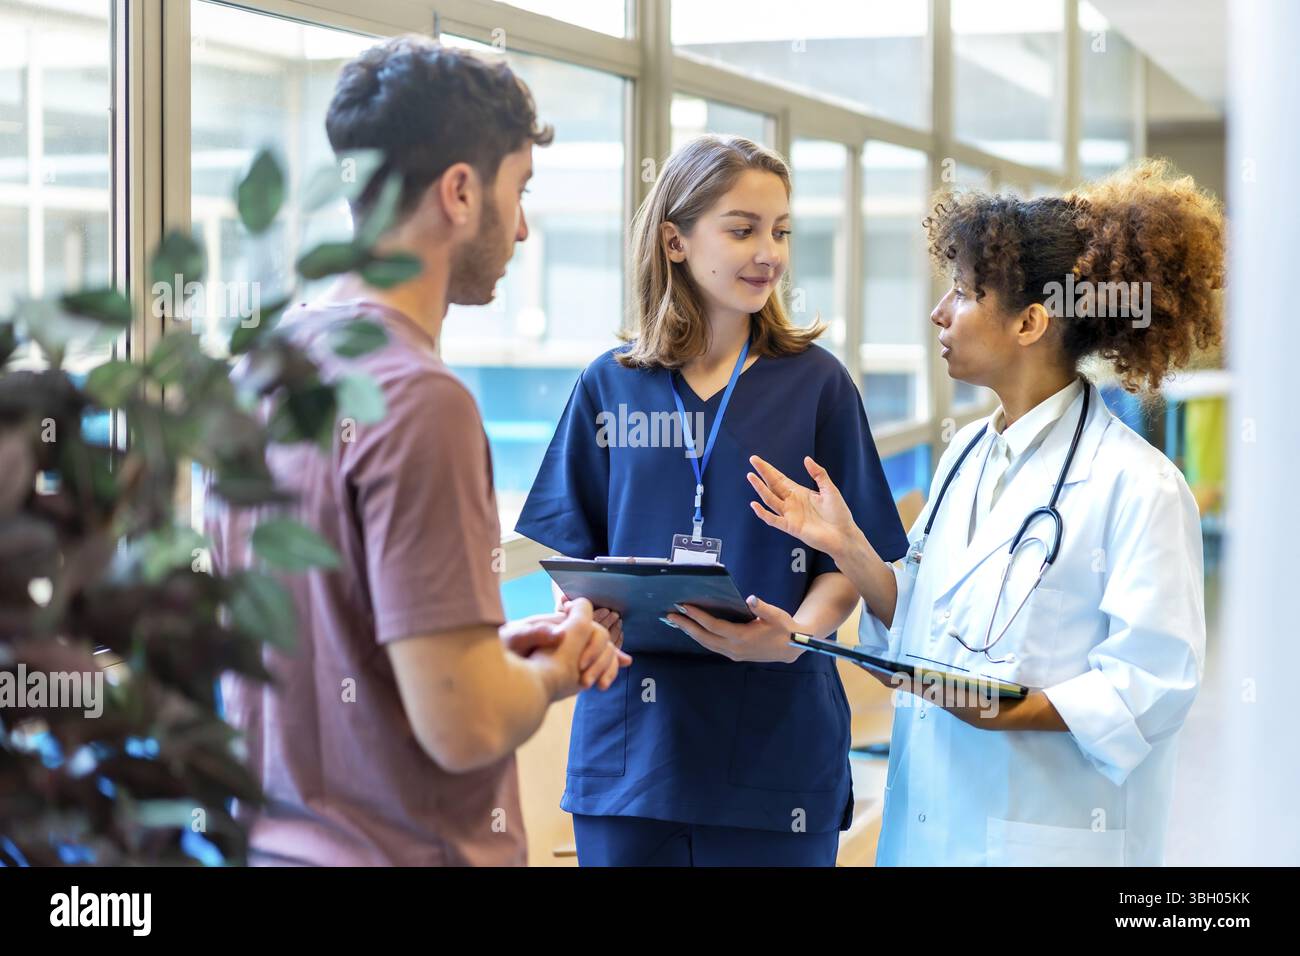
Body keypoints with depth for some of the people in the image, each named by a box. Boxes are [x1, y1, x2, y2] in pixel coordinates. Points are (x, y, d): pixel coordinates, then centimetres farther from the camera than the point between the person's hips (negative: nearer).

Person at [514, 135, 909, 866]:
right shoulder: (609, 386, 5)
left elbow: (847, 561, 0)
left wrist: (795, 634, -19)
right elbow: (575, 554, 9)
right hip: (632, 737, 1)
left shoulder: (816, 383, 1)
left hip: (772, 737, -1)